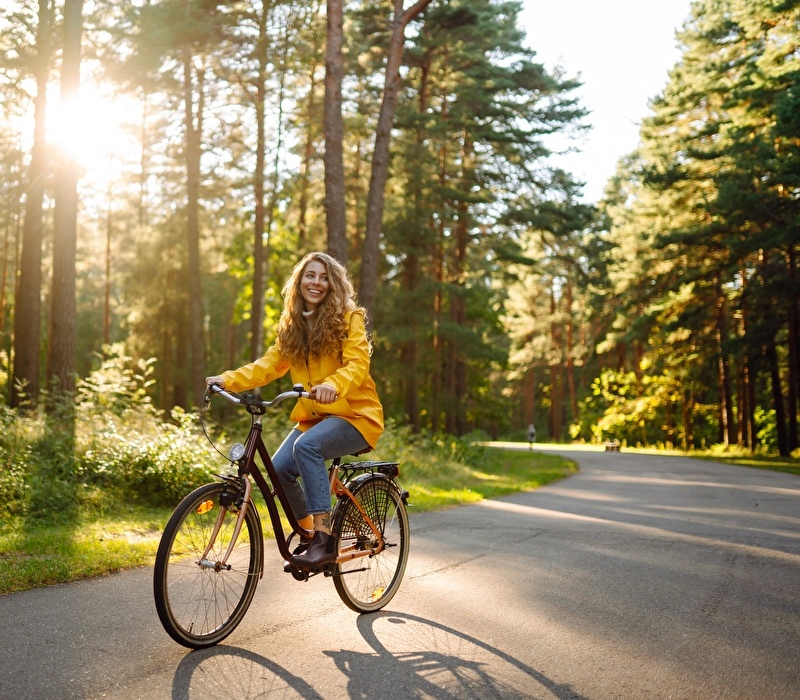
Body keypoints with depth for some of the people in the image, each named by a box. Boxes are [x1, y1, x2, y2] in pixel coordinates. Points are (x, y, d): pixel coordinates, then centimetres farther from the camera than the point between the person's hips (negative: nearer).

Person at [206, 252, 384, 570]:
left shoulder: (348, 318, -6)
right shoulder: (293, 325, 11)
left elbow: (357, 364, -19)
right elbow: (270, 364, 4)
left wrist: (332, 385, -40)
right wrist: (228, 380, -11)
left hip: (353, 413, -6)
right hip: (313, 416, 6)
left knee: (307, 446, -32)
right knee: (280, 467, -15)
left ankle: (325, 540, -28)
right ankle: (308, 534, 8)